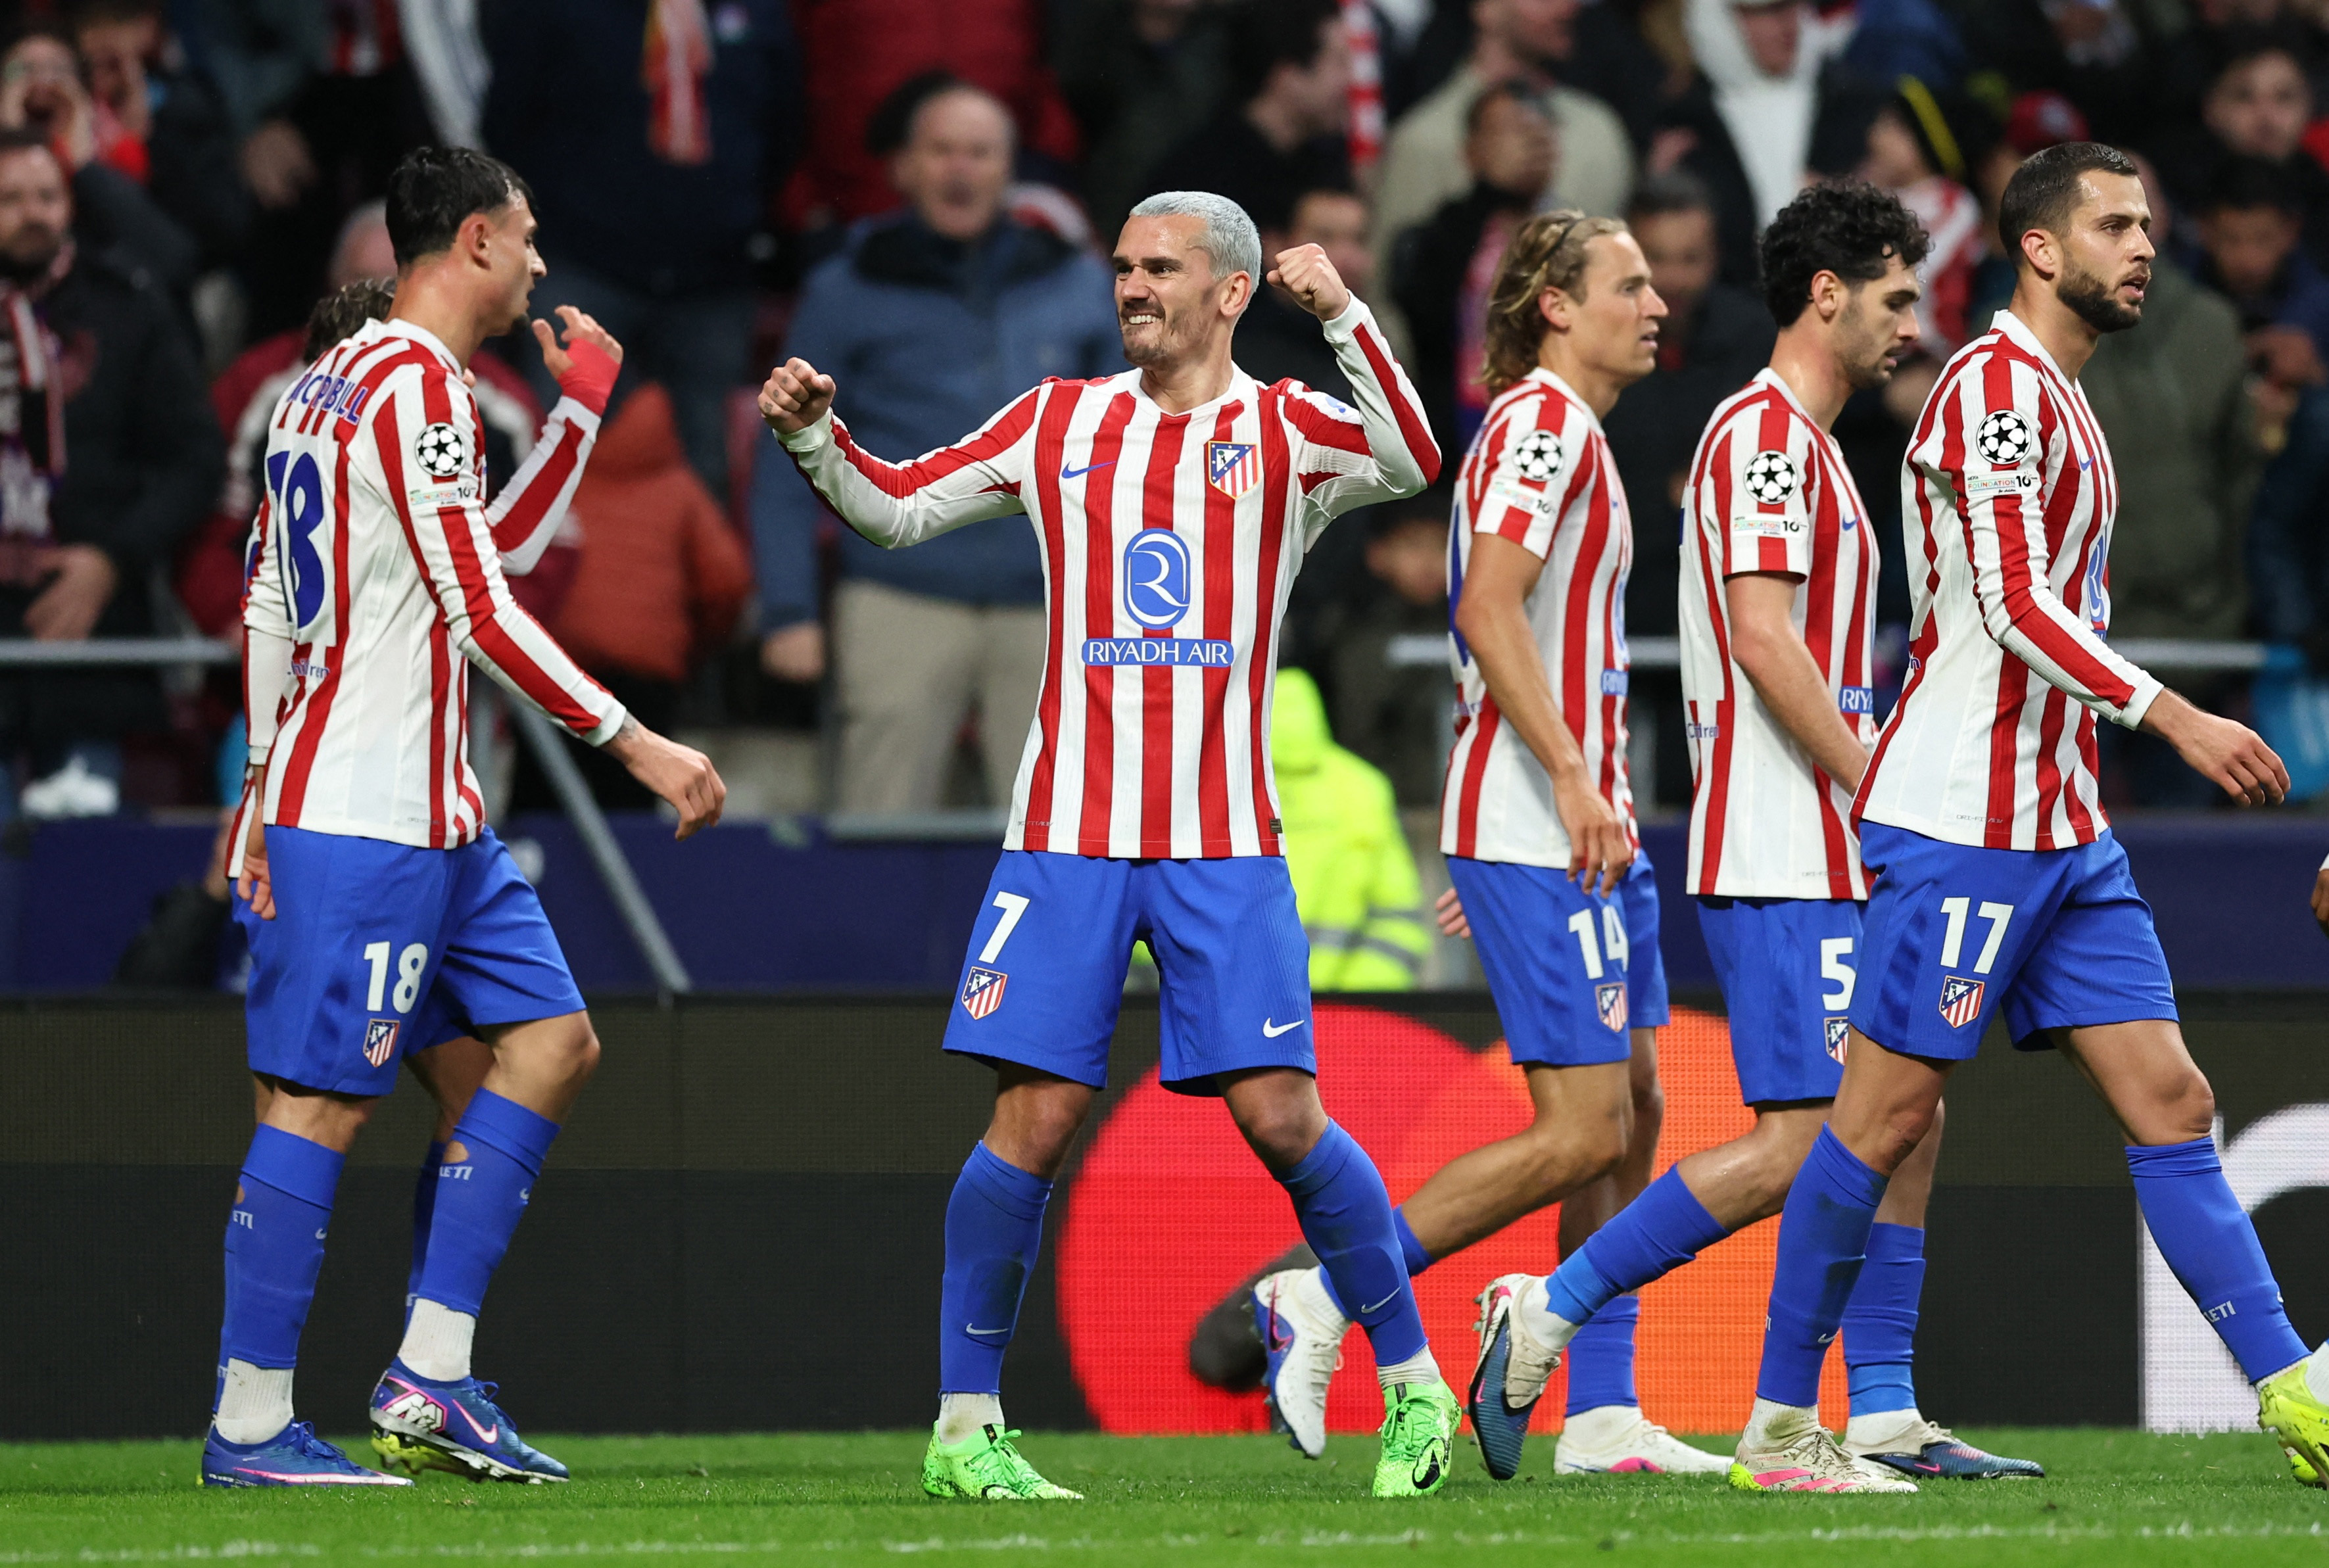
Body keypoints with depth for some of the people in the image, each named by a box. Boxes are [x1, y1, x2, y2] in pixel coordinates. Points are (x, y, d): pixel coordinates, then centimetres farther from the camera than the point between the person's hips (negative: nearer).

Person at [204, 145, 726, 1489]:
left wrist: (269, 786, 25)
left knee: (553, 1040, 9)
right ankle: (251, 1427, -3)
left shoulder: (329, 384, 16)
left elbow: (269, 606, 21)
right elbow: (482, 612, -18)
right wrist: (637, 744, -15)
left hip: (433, 818, 10)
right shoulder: (417, 385, -14)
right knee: (320, 1102, -6)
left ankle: (431, 1379, 6)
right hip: (370, 819, -10)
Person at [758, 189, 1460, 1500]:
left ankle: (1412, 1383, 9)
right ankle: (965, 1426, 2)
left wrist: (1343, 315, -25)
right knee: (1037, 1117, -6)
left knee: (1281, 1114, -7)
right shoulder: (1063, 423, 11)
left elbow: (1412, 463, -16)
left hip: (1225, 847, -1)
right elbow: (897, 507, 17)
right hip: (1068, 836, 2)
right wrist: (815, 434, -1)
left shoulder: (1284, 432, 4)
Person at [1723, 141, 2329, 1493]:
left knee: (2170, 1100, 2)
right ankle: (1781, 1428, 2)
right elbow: (2015, 604, -20)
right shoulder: (1998, 383, -11)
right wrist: (2171, 715, -25)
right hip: (1960, 822, -9)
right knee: (1886, 1115, -4)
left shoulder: (2059, 400, 19)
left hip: (2059, 829, 9)